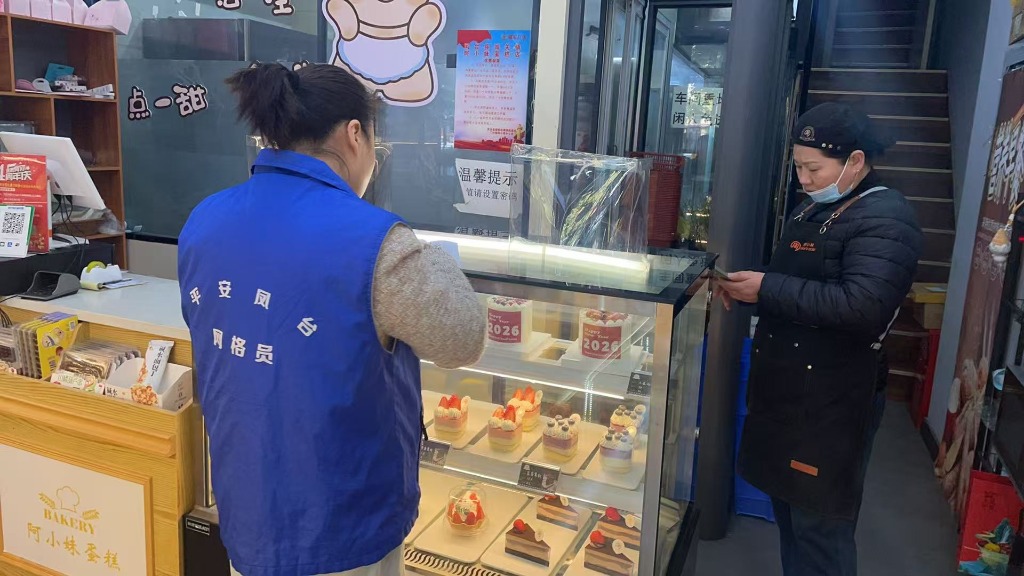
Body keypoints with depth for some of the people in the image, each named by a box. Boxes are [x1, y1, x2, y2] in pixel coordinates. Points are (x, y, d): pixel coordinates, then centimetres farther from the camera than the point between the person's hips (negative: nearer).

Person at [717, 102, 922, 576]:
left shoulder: (886, 218, -16)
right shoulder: (813, 208, 14)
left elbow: (862, 306, -29)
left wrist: (767, 289, -24)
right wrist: (746, 288, 2)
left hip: (834, 399, -9)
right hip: (787, 389, 9)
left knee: (819, 526, 2)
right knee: (788, 509, 19)